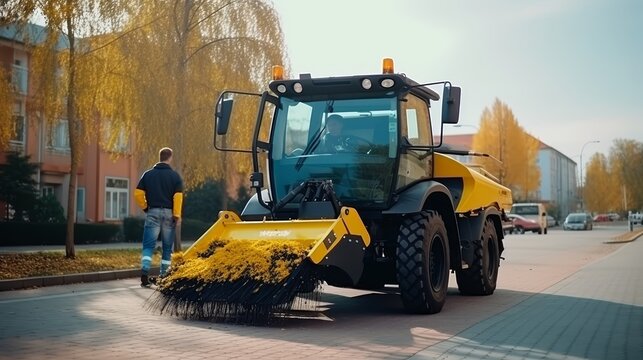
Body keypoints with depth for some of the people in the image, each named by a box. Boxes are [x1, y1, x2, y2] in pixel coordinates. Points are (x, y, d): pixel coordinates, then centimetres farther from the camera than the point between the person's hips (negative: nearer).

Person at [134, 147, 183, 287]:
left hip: (153, 212, 1)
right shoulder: (175, 176, -1)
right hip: (168, 213, -1)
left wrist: (145, 207, 11)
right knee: (167, 247, 9)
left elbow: (138, 194, -1)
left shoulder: (148, 174, 5)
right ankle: (164, 276, 11)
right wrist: (177, 215, -6)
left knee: (148, 245, 1)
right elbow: (178, 196, -9)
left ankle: (145, 272, -17)